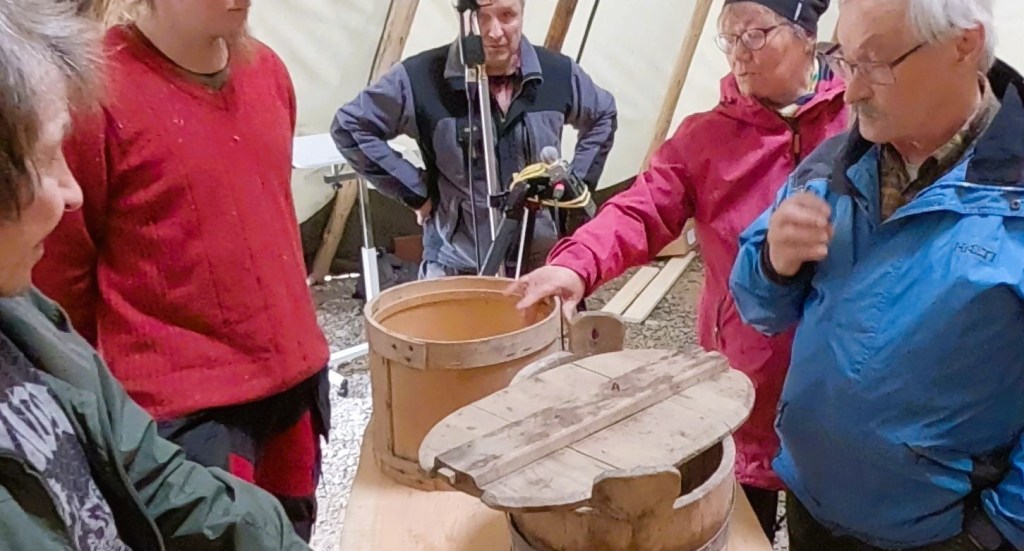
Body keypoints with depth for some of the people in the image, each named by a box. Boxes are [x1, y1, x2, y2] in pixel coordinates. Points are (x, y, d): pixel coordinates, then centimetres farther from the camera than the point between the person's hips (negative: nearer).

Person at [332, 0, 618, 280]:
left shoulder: (559, 74, -4)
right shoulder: (422, 78, -14)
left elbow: (603, 118, 17)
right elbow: (351, 127, -4)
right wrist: (414, 191, -7)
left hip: (542, 262, 3)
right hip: (456, 265, -2)